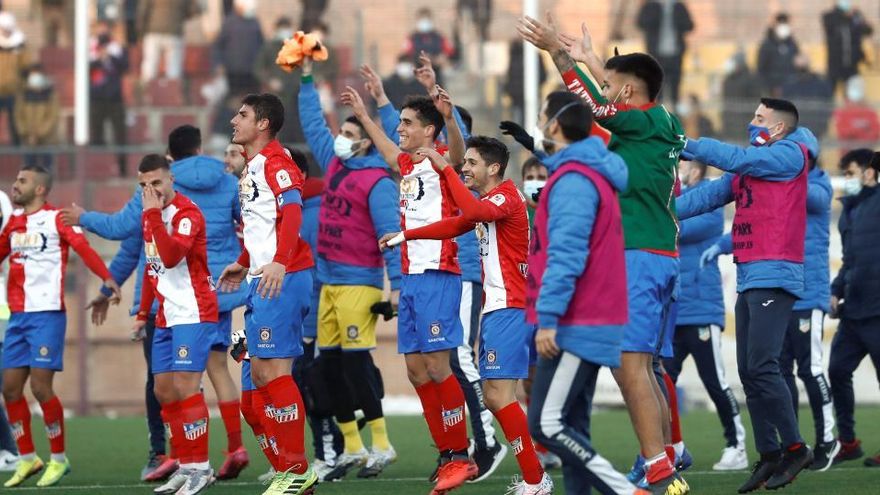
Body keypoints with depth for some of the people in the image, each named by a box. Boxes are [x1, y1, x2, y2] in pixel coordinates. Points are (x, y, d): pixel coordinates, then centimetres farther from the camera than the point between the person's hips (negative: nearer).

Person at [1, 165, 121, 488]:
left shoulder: (56, 219, -5)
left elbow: (84, 249, -17)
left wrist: (107, 279, -32)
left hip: (47, 314, -7)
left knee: (41, 387, -9)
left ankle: (59, 459, 6)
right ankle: (27, 459, 16)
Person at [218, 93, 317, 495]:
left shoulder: (275, 163, -12)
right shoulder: (252, 168, 19)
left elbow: (292, 213, -25)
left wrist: (279, 263, -37)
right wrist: (243, 264, 35)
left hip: (283, 279, -10)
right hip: (262, 281, 10)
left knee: (273, 371, -10)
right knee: (260, 375, 10)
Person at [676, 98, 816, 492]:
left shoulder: (790, 155, -5)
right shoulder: (751, 166, 20)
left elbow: (736, 159, -13)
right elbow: (708, 196, 15)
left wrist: (684, 145, -5)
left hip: (774, 277, -9)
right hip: (748, 279, 9)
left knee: (761, 367, -15)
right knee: (749, 372, 6)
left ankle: (795, 448, -7)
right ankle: (769, 456, 8)